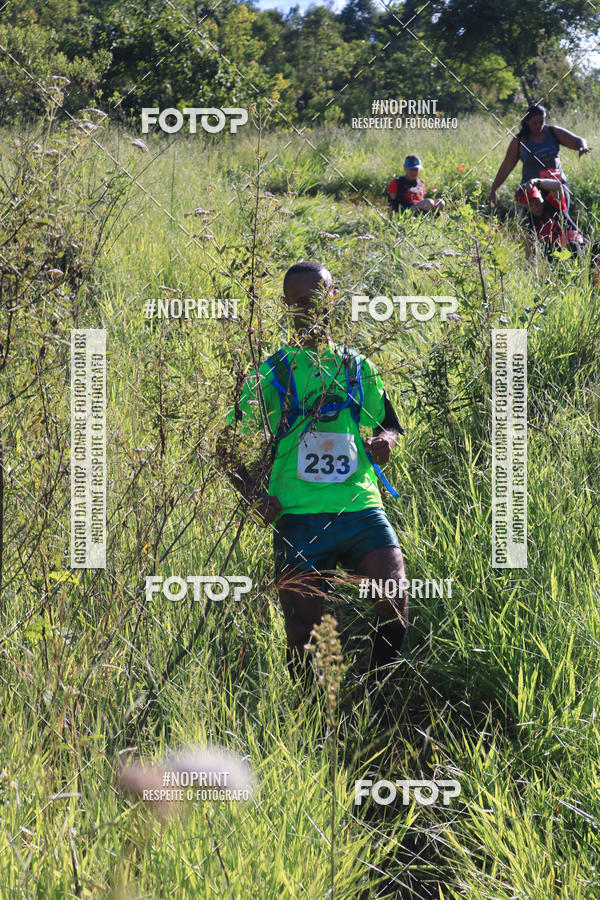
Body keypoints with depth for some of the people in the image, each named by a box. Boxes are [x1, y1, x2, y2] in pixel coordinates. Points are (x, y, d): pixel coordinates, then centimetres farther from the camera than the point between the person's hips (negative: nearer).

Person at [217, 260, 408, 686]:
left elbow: (389, 425, 28)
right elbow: (227, 446, 9)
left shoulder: (358, 367, 15)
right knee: (304, 630, -4)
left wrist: (384, 440, 3)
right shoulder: (272, 374, 7)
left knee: (395, 599, -19)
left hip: (361, 507, 2)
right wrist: (256, 498, -6)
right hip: (299, 517, -1)